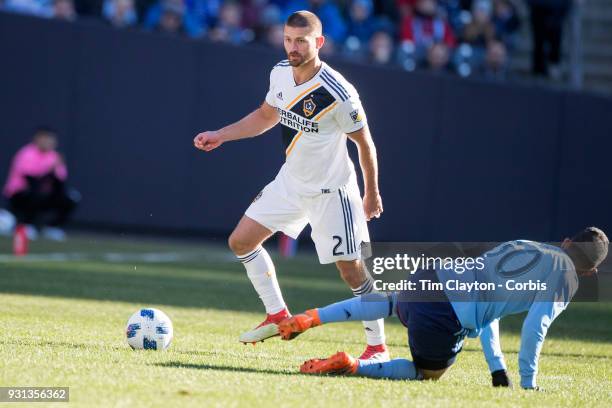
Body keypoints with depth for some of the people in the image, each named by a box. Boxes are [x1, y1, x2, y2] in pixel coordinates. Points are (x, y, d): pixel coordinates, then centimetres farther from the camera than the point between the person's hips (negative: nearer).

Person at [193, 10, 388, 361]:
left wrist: (372, 194, -6)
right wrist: (220, 135, 9)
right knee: (241, 241, 5)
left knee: (351, 267, -8)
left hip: (331, 190, -7)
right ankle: (278, 315, 20)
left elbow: (364, 143, -14)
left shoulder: (338, 93, -26)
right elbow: (266, 116, 15)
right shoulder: (280, 73, -5)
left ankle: (378, 346, 6)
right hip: (291, 180, 7)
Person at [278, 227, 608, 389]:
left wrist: (497, 367, 30)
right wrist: (528, 384, 4)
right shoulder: (565, 279, 2)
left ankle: (311, 319, 28)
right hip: (448, 319, -8)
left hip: (430, 279, 8)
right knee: (428, 373, 17)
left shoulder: (521, 246, 25)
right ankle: (349, 366, -3)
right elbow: (535, 328, -9)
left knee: (392, 302, 41)